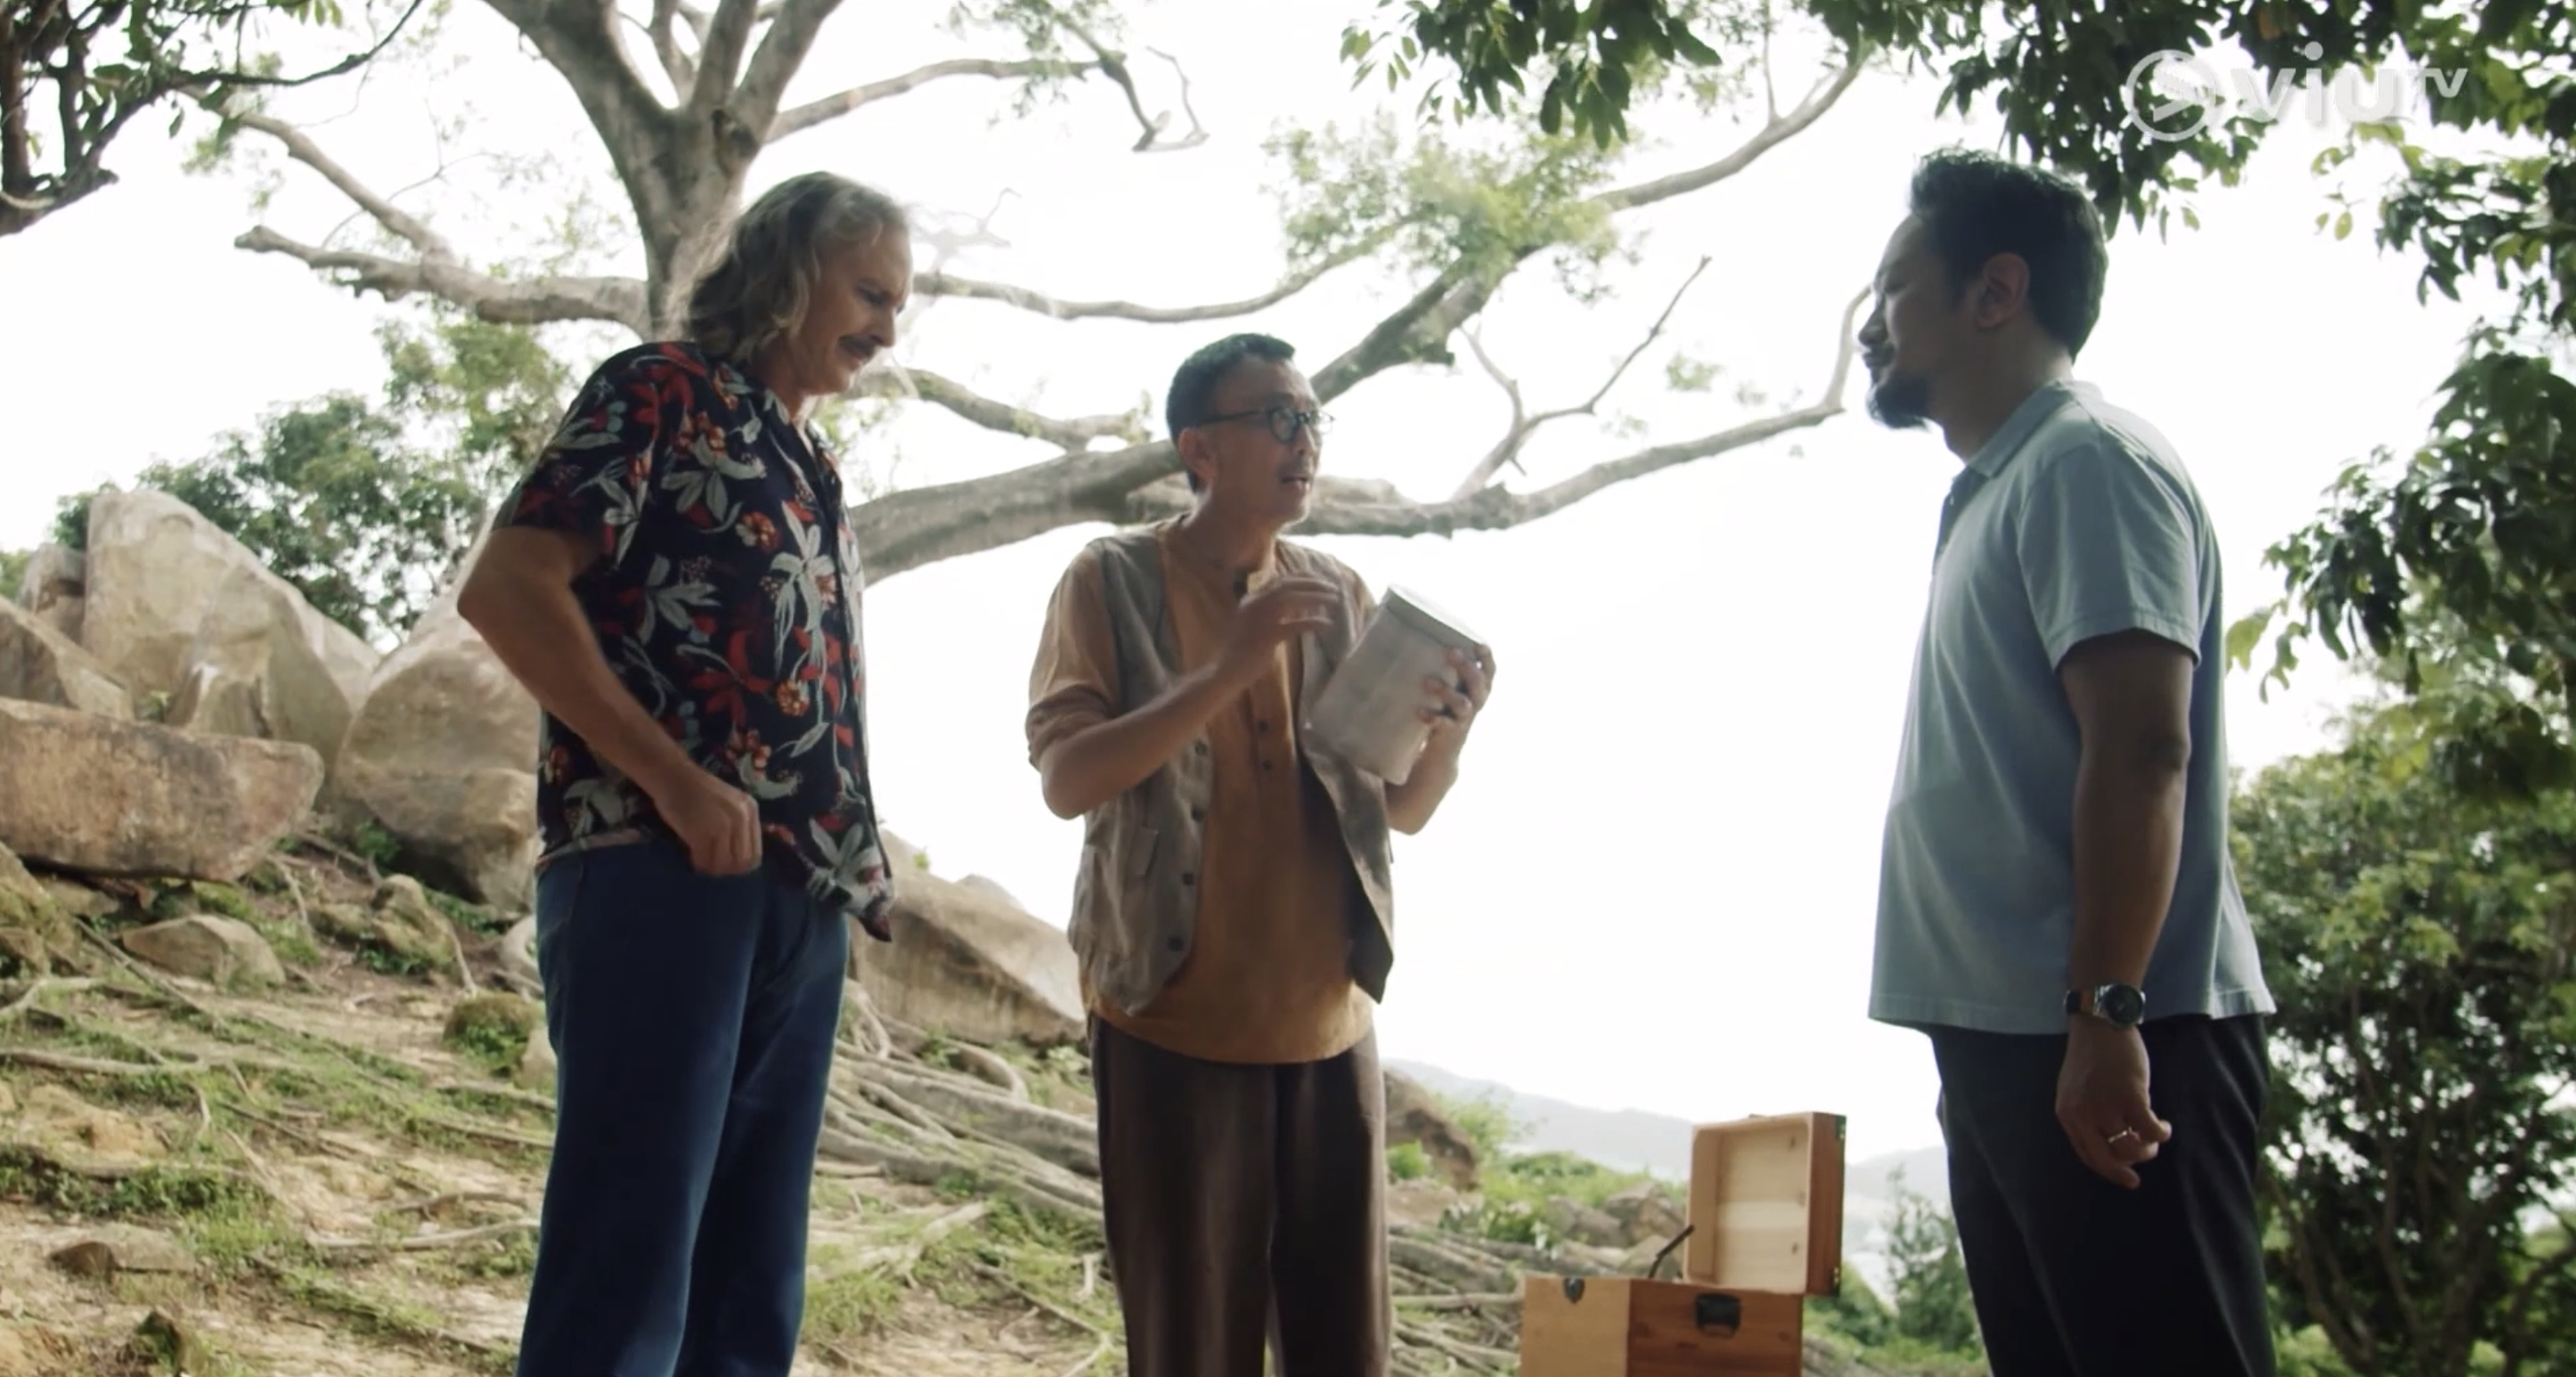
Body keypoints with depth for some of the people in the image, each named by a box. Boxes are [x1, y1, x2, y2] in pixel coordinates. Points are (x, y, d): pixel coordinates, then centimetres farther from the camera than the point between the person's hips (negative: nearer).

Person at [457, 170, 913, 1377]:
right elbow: (506, 587, -11)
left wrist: (852, 857, 11)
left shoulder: (807, 465, 25)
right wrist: (676, 780, -16)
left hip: (801, 895, 8)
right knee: (623, 1273, -8)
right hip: (662, 870, -8)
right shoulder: (665, 391, 1)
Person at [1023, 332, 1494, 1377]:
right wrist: (1227, 671, -24)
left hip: (1327, 1026, 4)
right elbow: (1065, 778, -15)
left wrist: (1450, 728, -12)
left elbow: (1404, 810, 9)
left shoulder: (1339, 594, 9)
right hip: (1175, 1027, -4)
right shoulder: (1113, 581, -4)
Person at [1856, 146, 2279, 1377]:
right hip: (2010, 1040, 10)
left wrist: (2107, 1011, -24)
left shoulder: (2087, 466, -8)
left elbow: (2141, 751, -18)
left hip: (2105, 1049, -10)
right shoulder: (1994, 494, 20)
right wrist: (1996, 1043, 19)